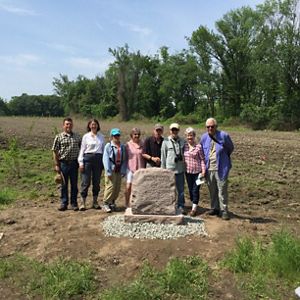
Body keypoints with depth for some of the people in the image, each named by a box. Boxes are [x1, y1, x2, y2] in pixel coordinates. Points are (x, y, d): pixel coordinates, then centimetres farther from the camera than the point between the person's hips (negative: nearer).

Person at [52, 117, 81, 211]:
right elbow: (55, 151, 0)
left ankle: (74, 203, 18)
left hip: (74, 163, 2)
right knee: (64, 184, 6)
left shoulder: (77, 137, 7)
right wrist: (57, 165, -4)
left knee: (74, 184, 7)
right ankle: (64, 203, 17)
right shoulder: (59, 137, 1)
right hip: (63, 163, -1)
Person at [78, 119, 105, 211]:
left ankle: (95, 202, 18)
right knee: (85, 182, -3)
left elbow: (104, 149, 14)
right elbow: (82, 150, 3)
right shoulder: (86, 136, 4)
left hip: (99, 159, 3)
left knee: (97, 182, 7)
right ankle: (83, 203, 5)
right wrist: (81, 162, -4)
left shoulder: (101, 136, 11)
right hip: (88, 158, -2)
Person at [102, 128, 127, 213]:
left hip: (119, 170, 5)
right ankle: (106, 203, 3)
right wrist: (108, 171, -13)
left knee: (117, 188, 9)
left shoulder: (122, 146, 9)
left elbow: (124, 159, 10)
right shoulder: (108, 146, -4)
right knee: (110, 186, -9)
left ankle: (112, 202, 24)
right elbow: (105, 159, -7)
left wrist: (123, 170, 5)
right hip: (111, 170, -5)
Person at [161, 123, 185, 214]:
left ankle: (180, 207, 20)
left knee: (181, 189, 8)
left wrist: (185, 167, 7)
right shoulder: (166, 142, -1)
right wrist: (163, 170, 2)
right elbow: (163, 157, 2)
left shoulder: (182, 141, 6)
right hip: (169, 170, -2)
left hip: (180, 170, 2)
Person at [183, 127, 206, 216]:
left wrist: (203, 170, -11)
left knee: (195, 190, -1)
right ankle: (194, 205, 28)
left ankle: (194, 208, 9)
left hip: (197, 172, -4)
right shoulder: (184, 146, 3)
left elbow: (202, 159, -6)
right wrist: (184, 169, 8)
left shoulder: (198, 146, -8)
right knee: (190, 190, 12)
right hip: (188, 172, 4)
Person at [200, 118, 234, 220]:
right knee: (212, 190, 14)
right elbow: (201, 151, 19)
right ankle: (214, 208, 27)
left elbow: (230, 148, 8)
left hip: (221, 169, -4)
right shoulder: (204, 137, 4)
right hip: (209, 169, 4)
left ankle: (224, 211, 11)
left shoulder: (224, 135, -8)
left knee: (222, 191, 0)